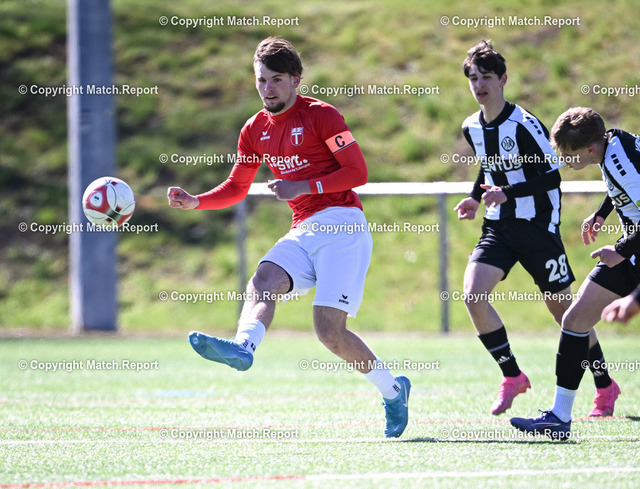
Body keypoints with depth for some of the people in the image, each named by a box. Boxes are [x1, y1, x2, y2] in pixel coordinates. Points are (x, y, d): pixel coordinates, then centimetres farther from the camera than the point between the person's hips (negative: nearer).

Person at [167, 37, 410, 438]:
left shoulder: (320, 116, -4)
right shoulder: (256, 130, 14)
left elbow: (358, 172, -7)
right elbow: (237, 188, 24)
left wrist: (304, 187, -16)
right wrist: (196, 201, 6)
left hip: (343, 227, -6)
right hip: (304, 232, 6)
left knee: (330, 329, -15)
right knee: (264, 280, -26)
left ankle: (393, 389, 5)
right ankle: (243, 347, -53)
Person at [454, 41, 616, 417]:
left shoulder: (523, 125, -17)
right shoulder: (472, 128, 5)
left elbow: (552, 177, -17)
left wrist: (508, 193, -27)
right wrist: (476, 198, 10)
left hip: (537, 226, -6)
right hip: (498, 228, 6)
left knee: (564, 309, 2)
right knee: (473, 295, -17)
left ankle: (604, 386, 20)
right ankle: (512, 376, -3)